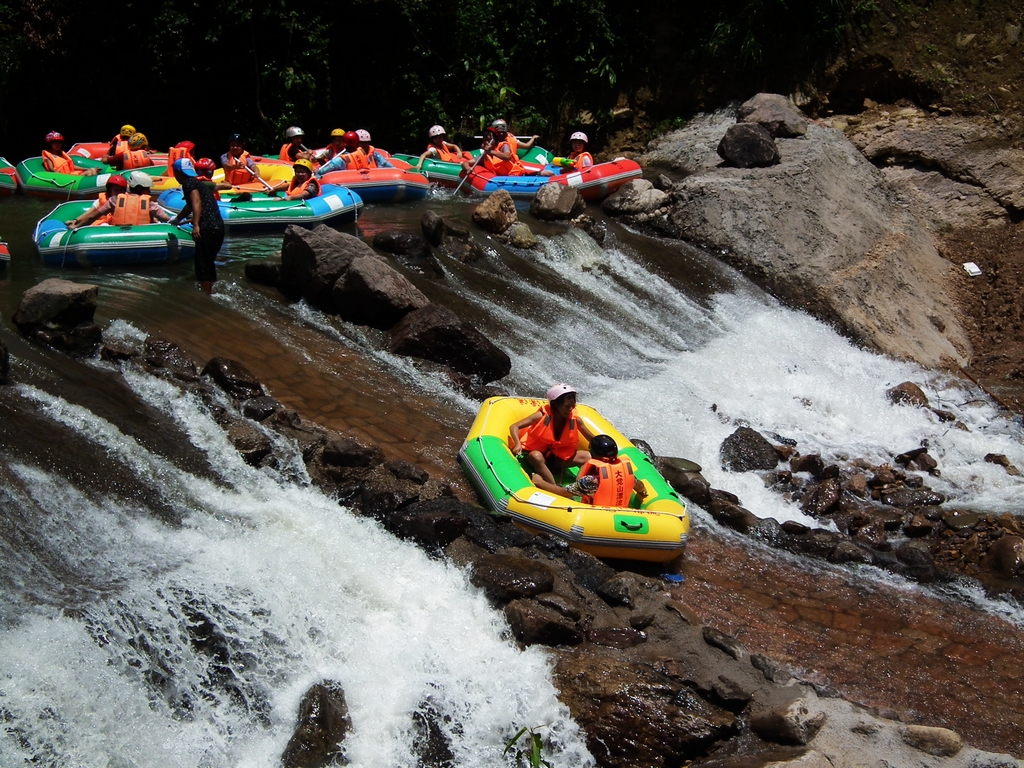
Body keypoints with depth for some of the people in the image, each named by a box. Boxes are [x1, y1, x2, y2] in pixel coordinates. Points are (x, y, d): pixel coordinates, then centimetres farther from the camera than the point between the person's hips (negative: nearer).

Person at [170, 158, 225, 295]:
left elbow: (196, 202, -20)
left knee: (202, 264, -6)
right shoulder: (199, 183, 28)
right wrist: (176, 219, 60)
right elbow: (190, 206, 45)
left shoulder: (189, 183, -2)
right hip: (217, 227, 9)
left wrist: (196, 225, -30)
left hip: (207, 228, -9)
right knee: (208, 263, 18)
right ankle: (208, 293, 26)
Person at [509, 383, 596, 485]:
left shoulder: (575, 420, -7)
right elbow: (514, 427, -21)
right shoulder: (543, 415, -18)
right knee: (537, 457, -39)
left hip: (557, 458, 5)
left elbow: (593, 439, 3)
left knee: (587, 457, -12)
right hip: (535, 453, -5)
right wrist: (518, 444, -38)